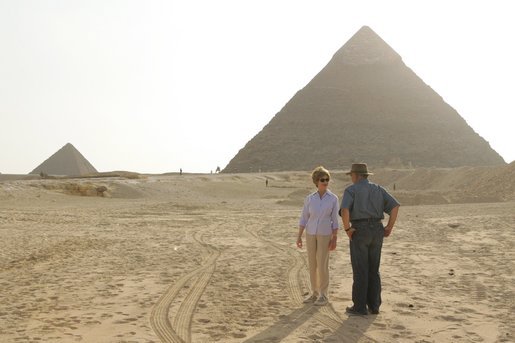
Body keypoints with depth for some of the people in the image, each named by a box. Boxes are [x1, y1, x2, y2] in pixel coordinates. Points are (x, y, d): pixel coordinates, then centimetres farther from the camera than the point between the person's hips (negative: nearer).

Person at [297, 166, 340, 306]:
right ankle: (314, 293, 19)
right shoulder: (309, 198, -1)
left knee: (322, 265, -5)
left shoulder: (333, 198, -6)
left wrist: (335, 238, -9)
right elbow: (304, 218, 3)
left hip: (325, 234, -3)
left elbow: (335, 220, -5)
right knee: (312, 264, 7)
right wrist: (299, 236, -1)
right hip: (311, 234, 3)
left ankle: (323, 295, 8)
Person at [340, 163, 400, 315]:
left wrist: (347, 229, -11)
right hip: (376, 231, 5)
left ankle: (360, 306, 6)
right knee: (373, 270, 12)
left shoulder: (351, 190, -3)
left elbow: (344, 210, -22)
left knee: (360, 270, 1)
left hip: (360, 232, -5)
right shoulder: (378, 189, 13)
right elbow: (395, 206, 2)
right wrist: (389, 228, 5)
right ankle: (373, 305, 13)